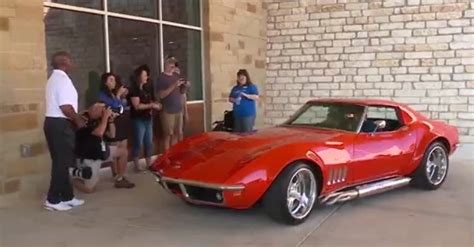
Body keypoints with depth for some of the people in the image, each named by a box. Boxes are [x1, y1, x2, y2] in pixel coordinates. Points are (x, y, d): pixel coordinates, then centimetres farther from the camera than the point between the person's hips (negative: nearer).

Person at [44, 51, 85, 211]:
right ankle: (53, 200, 2)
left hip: (53, 122, 11)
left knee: (61, 161, 14)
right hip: (60, 124, -11)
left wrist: (77, 117, 20)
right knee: (62, 162, -4)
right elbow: (66, 107, -24)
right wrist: (78, 120, -10)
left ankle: (67, 196, 22)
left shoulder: (54, 79, 18)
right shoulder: (63, 79, -16)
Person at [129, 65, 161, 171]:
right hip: (138, 119, -7)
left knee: (149, 142, 12)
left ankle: (149, 164, 22)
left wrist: (155, 104, 0)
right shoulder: (134, 89, -12)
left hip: (148, 118, 7)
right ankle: (137, 165, 13)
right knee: (138, 143, 0)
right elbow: (137, 106, -18)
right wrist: (151, 106, -19)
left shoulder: (148, 87, 8)